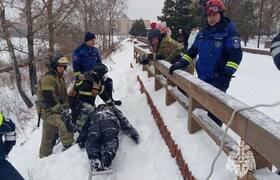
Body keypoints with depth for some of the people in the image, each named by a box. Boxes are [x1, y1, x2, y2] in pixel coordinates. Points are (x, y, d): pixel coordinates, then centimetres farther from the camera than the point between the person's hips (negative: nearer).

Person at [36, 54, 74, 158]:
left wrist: (66, 108, -3)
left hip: (54, 110, 10)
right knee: (65, 122, -31)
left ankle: (44, 156, 30)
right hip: (48, 111, -10)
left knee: (49, 137, 17)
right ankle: (69, 146, -23)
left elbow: (64, 95, 11)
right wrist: (61, 111, -26)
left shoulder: (60, 79, 13)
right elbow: (49, 98, -26)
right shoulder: (48, 78, -17)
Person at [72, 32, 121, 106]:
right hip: (83, 76, -6)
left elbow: (99, 62, 19)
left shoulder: (95, 50, 9)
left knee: (108, 81, -1)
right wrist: (79, 75, -21)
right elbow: (76, 65, -13)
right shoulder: (79, 51, -11)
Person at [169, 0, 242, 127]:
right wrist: (181, 63, 7)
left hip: (218, 80, -7)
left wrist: (227, 74, -26)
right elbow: (193, 50, 19)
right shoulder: (203, 33, 11)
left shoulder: (229, 31, -9)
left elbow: (236, 55, -16)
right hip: (201, 78, 7)